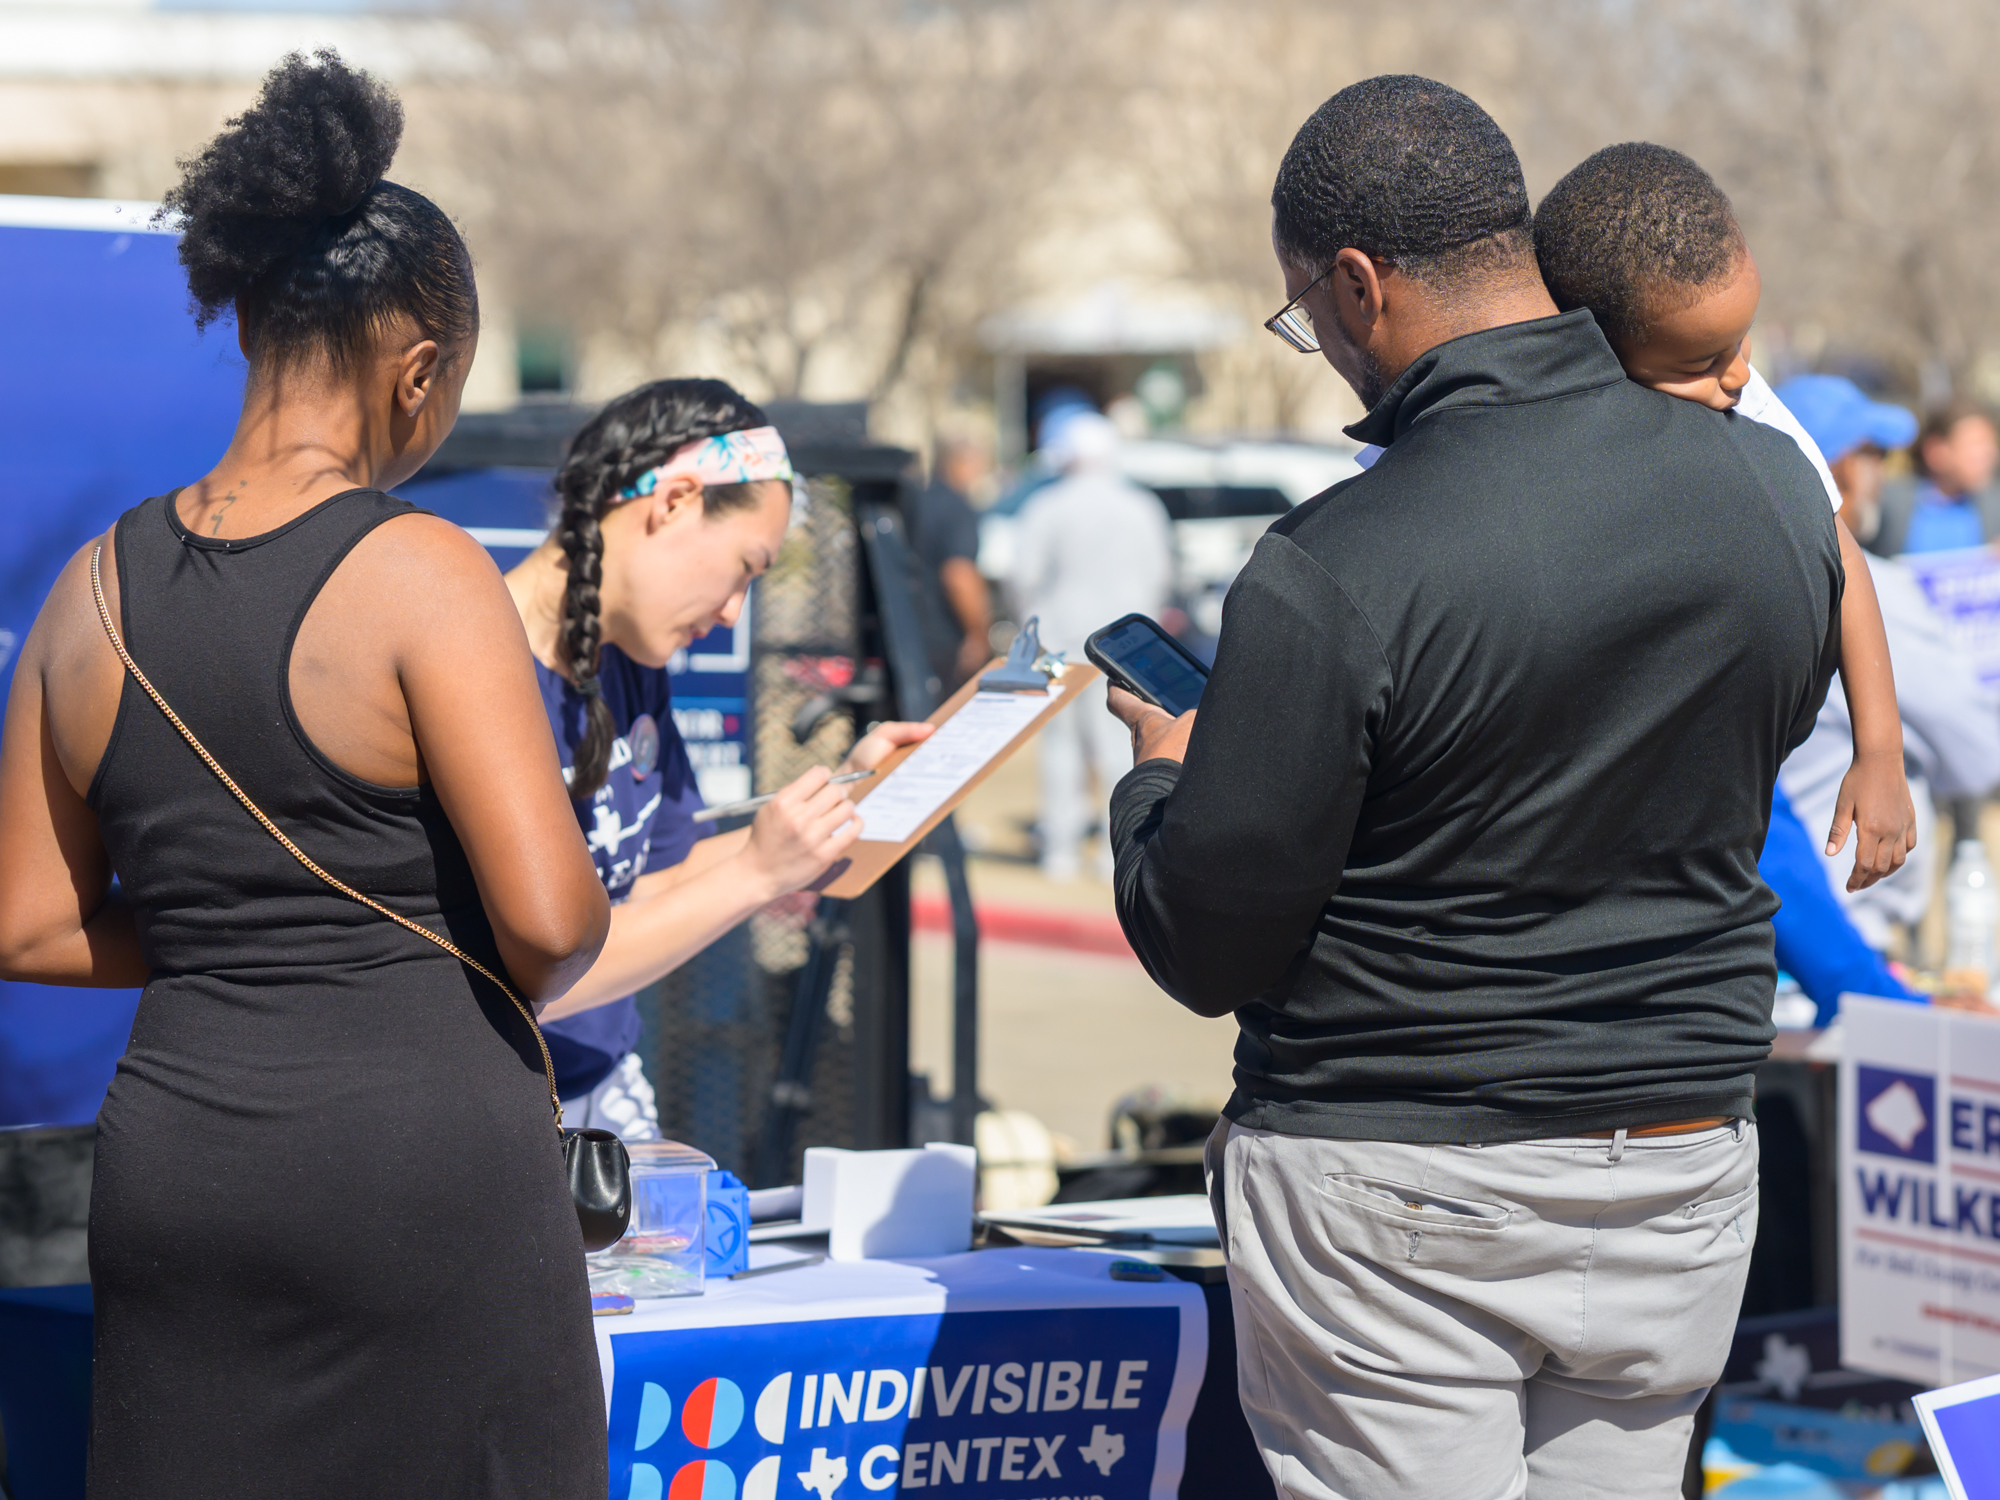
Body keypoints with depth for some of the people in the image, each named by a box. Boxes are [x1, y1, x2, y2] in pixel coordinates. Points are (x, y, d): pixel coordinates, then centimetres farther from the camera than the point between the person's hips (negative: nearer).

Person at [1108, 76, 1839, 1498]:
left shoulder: (1333, 572, -20)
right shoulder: (1776, 487, -3)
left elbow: (1207, 950, -13)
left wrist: (1157, 777, 8)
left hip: (1396, 1196, -5)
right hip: (1684, 1165, 5)